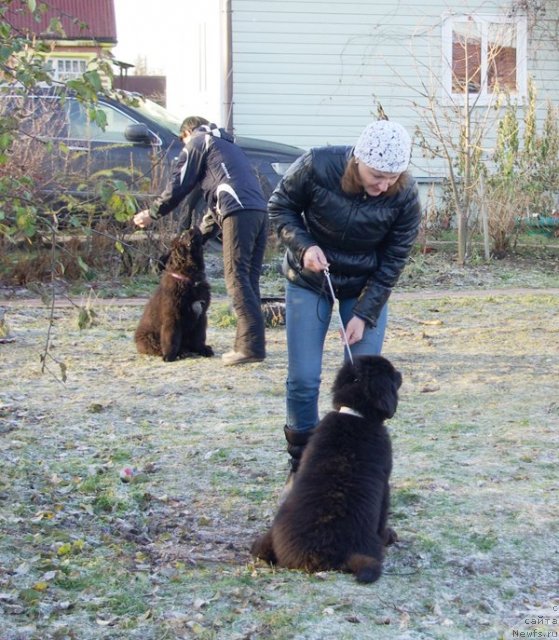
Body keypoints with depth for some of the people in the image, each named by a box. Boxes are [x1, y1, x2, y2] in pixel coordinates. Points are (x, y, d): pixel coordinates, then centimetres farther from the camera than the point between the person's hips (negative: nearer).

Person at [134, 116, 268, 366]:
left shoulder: (197, 142, 13)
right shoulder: (226, 144, 37)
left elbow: (178, 186, 7)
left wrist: (151, 213, 20)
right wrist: (199, 236, 41)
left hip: (238, 213, -8)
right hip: (259, 211, 8)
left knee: (237, 278, -9)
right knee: (249, 279, 9)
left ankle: (251, 345, -16)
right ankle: (249, 343, 8)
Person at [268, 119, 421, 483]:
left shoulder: (404, 196, -23)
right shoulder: (316, 167, -27)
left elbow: (392, 262, -13)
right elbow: (280, 207, -9)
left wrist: (364, 314, -18)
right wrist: (302, 246, -26)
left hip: (367, 288, 1)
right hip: (309, 282, -1)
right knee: (303, 379, -5)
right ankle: (302, 463, 14)